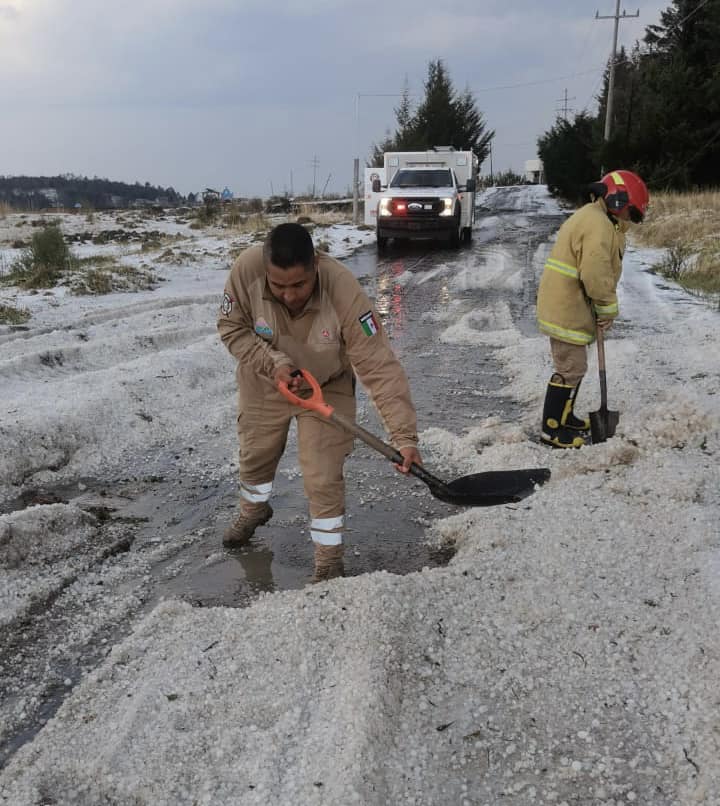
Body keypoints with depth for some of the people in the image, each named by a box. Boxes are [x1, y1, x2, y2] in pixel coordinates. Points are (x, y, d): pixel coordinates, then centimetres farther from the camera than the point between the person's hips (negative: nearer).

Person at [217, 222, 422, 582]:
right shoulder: (246, 270, -32)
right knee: (255, 454, 23)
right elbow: (232, 328, -14)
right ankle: (253, 509, 57)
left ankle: (329, 561, 18)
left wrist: (404, 436, -40)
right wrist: (273, 363, -29)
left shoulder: (344, 292, -39)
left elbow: (381, 367, -36)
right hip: (264, 382, 3)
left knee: (323, 478, -6)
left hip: (326, 388, -3)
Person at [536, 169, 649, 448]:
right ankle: (552, 430, 4)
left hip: (563, 306, 11)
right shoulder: (598, 224, -18)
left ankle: (564, 417, 33)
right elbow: (596, 276, -24)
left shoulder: (587, 217, 18)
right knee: (571, 369, -4)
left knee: (573, 365, 20)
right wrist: (609, 309, -11)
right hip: (567, 310, -11)